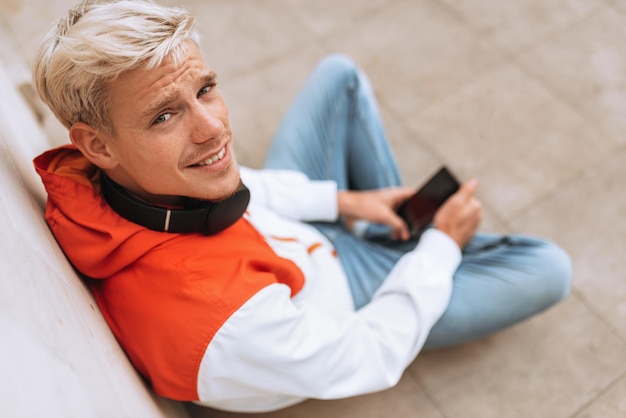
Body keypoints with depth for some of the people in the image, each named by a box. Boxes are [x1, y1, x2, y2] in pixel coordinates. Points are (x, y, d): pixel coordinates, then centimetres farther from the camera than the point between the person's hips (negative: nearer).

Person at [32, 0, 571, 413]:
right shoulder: (229, 326, -46)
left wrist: (341, 200, -4)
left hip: (289, 233, 7)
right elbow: (371, 358, -27)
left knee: (340, 72, 11)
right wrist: (443, 244, -13)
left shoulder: (91, 176, -24)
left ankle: (398, 229, 27)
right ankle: (415, 242, 20)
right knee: (548, 268, -9)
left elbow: (223, 186, -3)